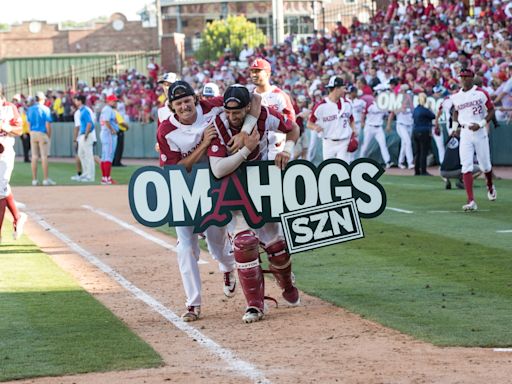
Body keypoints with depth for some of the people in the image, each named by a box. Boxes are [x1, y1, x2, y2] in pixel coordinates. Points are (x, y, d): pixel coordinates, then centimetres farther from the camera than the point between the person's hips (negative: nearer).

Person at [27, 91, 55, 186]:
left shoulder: (30, 110, 7)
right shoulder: (45, 109, -7)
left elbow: (29, 123, 6)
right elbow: (48, 124, -10)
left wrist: (32, 134, 10)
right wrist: (49, 136, -1)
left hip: (33, 133, 5)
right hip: (42, 134, -5)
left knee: (34, 157, 6)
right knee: (44, 156, -3)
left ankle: (34, 179, 5)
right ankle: (46, 179, -5)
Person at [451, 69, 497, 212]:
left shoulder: (481, 93, -4)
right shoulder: (456, 97, 7)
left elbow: (491, 111, -2)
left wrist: (481, 124, -14)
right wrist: (455, 125, 10)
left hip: (480, 132, -2)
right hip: (464, 133, 2)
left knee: (485, 166, 8)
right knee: (466, 167, -10)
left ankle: (490, 186, 43)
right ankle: (471, 201, -15)